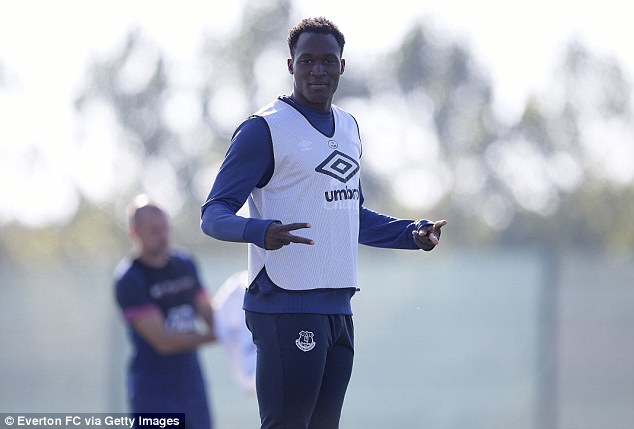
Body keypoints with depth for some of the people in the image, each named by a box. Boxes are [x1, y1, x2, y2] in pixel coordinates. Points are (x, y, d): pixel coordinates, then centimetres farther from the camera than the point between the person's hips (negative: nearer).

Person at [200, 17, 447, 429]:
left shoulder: (348, 127, 18)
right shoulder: (265, 128, -7)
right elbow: (214, 214, -10)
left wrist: (412, 233, 17)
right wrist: (261, 232, -30)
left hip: (338, 307, 8)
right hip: (286, 306, -8)